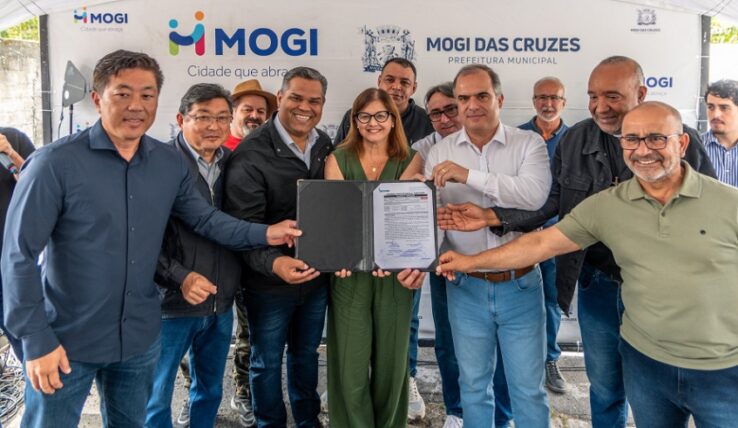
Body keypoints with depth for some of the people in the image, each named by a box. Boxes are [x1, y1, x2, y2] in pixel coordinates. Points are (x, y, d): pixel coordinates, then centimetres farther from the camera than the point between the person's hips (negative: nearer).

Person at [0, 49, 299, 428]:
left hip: (139, 337, 5)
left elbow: (205, 218, 6)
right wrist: (36, 339, -17)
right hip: (66, 341, -4)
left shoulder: (170, 163, -1)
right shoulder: (54, 163, -17)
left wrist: (264, 234, -10)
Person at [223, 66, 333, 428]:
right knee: (267, 361, 15)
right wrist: (273, 263, -37)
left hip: (317, 276, 6)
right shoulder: (251, 154, -18)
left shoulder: (326, 147, 1)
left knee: (307, 353, 24)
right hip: (269, 283, -5)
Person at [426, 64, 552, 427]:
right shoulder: (441, 152, 2)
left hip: (521, 286, -1)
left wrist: (469, 175, -27)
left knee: (528, 389, 12)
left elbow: (535, 195, -23)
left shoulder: (529, 143, -4)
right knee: (473, 385, 18)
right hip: (466, 288, 2)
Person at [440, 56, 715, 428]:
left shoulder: (681, 139, -8)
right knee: (605, 386, 18)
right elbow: (548, 201, -2)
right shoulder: (575, 140, -2)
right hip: (597, 282, 2)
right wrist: (493, 216, -15)